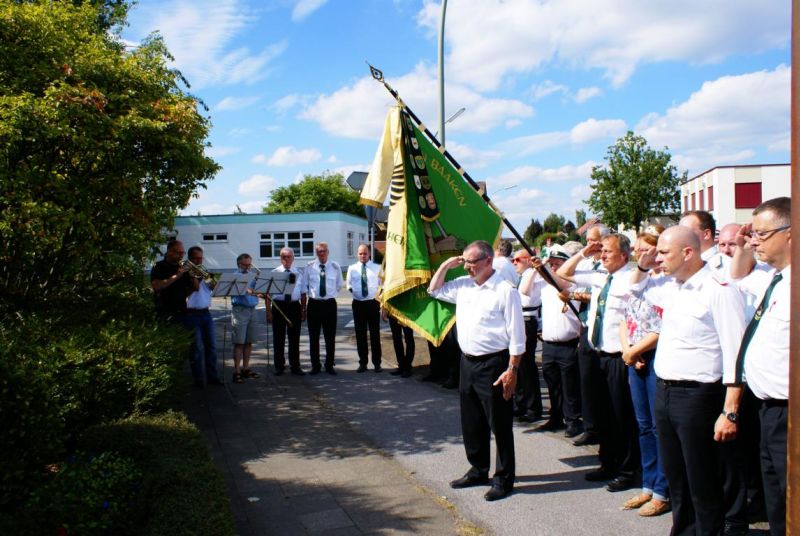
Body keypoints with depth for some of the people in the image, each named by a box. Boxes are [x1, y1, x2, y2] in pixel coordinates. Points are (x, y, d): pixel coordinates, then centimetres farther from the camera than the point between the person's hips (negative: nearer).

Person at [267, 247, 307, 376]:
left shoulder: (298, 274, 8)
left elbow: (303, 294, 9)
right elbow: (268, 294, -2)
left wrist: (303, 310, 4)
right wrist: (268, 311, -8)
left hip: (295, 306, 2)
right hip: (279, 306, -2)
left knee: (295, 338, 7)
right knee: (279, 337, 6)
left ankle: (295, 366, 17)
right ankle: (279, 366, 18)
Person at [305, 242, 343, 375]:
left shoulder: (335, 267, 3)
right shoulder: (309, 267, 1)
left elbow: (339, 285, 15)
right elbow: (305, 285, 12)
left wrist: (332, 294, 11)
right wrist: (311, 294, 6)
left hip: (330, 304, 0)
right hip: (314, 304, 0)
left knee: (330, 337, 5)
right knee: (314, 337, 7)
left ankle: (329, 365, 17)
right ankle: (315, 366, 18)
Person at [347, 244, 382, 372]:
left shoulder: (377, 268, 6)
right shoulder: (352, 268, 6)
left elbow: (382, 285, 7)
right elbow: (349, 284, 11)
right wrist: (351, 288, -11)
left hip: (373, 303, -1)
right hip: (358, 304, 1)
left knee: (375, 334, 2)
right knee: (360, 334, 6)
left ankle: (377, 363, 11)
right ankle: (362, 363, 16)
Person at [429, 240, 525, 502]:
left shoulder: (505, 290, -13)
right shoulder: (463, 285, 7)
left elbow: (517, 335, -14)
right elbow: (434, 290, 21)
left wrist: (512, 370, -18)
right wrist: (445, 266, 5)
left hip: (494, 364, -7)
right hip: (468, 362, 7)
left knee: (499, 424, 5)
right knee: (471, 422, 17)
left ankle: (504, 478, 20)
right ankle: (478, 470, 34)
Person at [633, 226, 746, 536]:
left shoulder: (719, 290, -16)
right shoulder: (670, 286, 8)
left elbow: (735, 356, -19)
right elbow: (637, 289, 31)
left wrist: (730, 412, -20)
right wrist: (642, 266, 11)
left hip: (697, 396, -8)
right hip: (664, 391, 8)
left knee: (703, 484, 6)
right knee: (675, 477, 21)